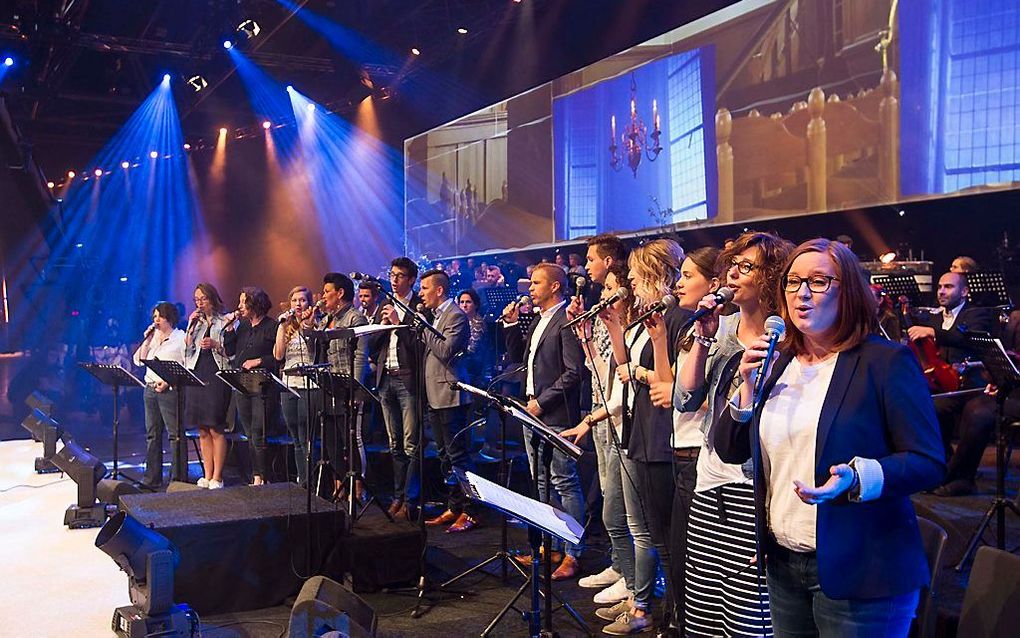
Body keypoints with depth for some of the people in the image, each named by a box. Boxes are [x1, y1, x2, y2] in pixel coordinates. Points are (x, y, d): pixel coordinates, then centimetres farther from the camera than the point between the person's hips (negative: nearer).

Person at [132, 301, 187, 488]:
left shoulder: (180, 338, -2)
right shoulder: (153, 337, 17)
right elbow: (139, 360, 13)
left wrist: (168, 381, -17)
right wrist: (146, 340, 3)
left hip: (170, 390, -7)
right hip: (150, 389, 7)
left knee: (175, 434, -7)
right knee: (152, 434, 10)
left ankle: (178, 477, -5)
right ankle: (151, 478, 16)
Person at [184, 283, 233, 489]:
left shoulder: (225, 321, 2)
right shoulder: (196, 322, 17)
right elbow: (186, 349, 9)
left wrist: (215, 345, -15)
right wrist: (191, 326, 1)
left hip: (217, 377, -5)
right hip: (196, 377, 5)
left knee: (216, 429, -6)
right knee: (203, 431, 7)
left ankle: (217, 478, -1)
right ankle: (207, 476, 12)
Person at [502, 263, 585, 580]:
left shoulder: (566, 320, -13)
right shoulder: (538, 321, 17)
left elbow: (573, 372, -18)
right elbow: (517, 357, 20)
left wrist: (542, 402, -17)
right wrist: (512, 325, 7)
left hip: (556, 416, -10)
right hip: (533, 412, 10)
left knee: (566, 483, -4)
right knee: (542, 483, 16)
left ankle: (572, 554, 1)